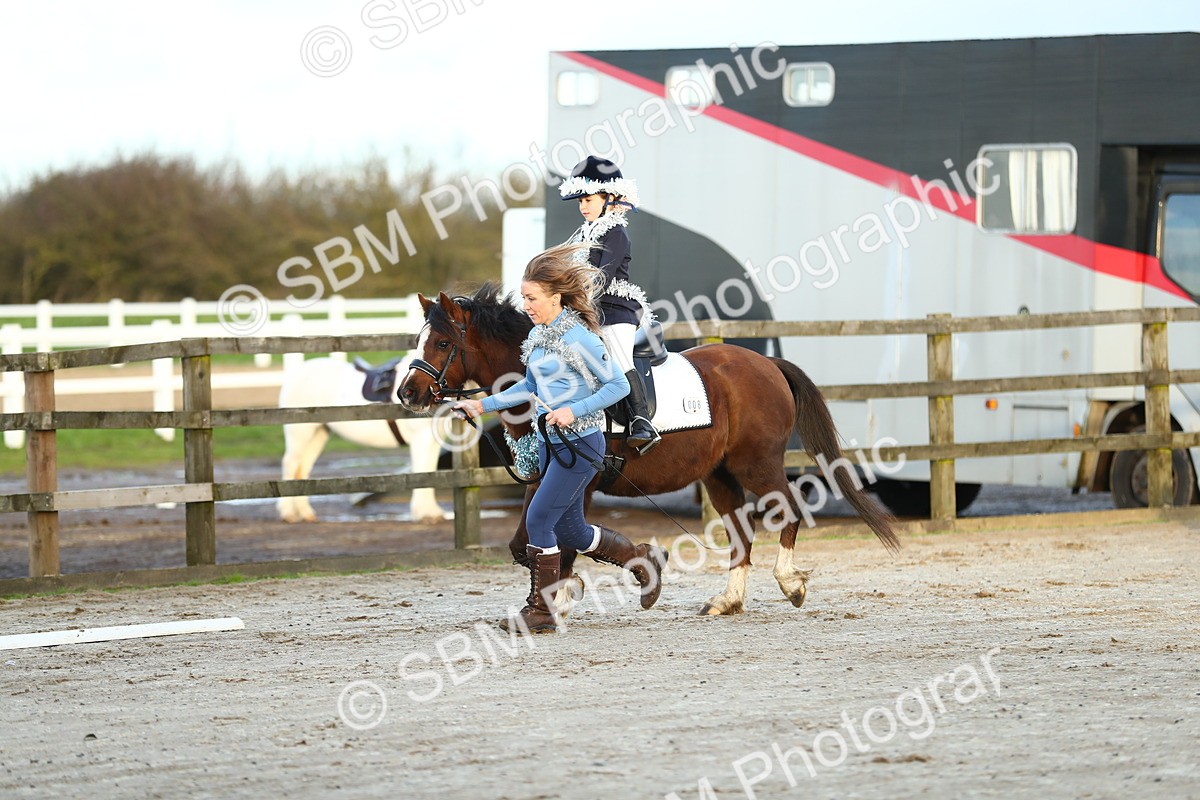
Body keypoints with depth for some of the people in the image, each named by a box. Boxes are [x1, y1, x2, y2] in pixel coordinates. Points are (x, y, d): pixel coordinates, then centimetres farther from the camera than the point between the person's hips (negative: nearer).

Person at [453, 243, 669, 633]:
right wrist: (483, 404, 13)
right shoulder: (537, 337, 8)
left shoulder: (577, 338, -17)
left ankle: (541, 610, -2)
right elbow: (531, 387, 22)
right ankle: (645, 559, 33)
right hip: (550, 441, 9)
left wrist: (573, 410, -24)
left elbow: (618, 384, -15)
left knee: (539, 519, -11)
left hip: (580, 442, -9)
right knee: (571, 531, 13)